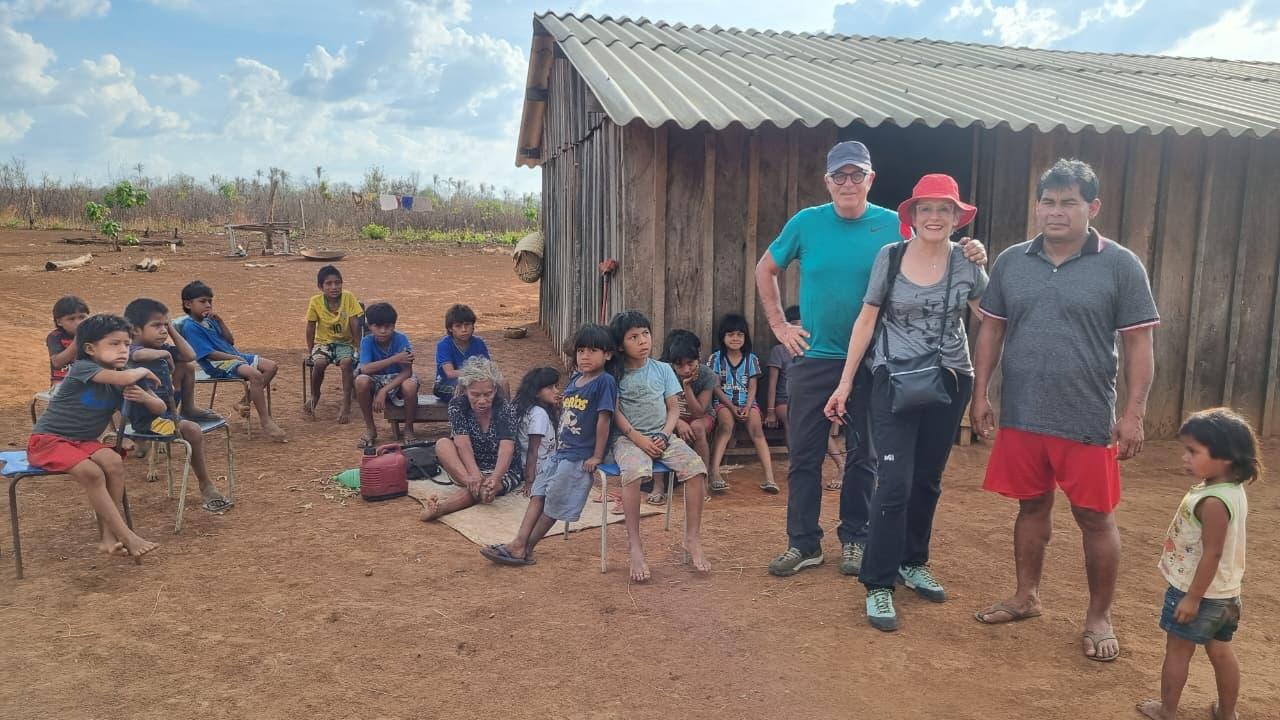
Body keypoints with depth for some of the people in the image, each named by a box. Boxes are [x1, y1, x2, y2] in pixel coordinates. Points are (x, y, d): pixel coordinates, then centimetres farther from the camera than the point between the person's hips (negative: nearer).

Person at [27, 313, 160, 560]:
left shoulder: (118, 384, 4)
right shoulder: (82, 368, -16)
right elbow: (124, 378, -35)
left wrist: (143, 396, -18)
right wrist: (143, 371, -13)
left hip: (82, 441, 6)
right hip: (47, 440, -6)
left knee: (114, 462, -23)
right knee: (91, 472, -29)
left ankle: (109, 537, -21)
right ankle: (127, 537, -25)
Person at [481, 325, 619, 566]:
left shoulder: (605, 381, -14)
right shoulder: (574, 380, 10)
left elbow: (603, 420, -17)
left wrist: (597, 456, -16)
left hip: (581, 457, -8)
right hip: (561, 452, 8)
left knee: (555, 503, 0)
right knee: (538, 493, 2)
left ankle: (526, 549, 10)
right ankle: (519, 543, 2)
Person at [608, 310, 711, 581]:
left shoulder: (663, 369, 12)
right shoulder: (615, 373, 4)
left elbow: (674, 408, 8)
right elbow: (615, 412, -3)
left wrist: (664, 436, -9)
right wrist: (638, 438, -15)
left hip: (663, 436, 3)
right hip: (628, 438, -3)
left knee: (696, 467, -24)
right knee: (635, 472, -36)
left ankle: (693, 539, -12)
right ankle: (634, 544, -26)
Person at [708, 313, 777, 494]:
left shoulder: (751, 359, 9)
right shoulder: (717, 358, 4)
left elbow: (752, 387, 4)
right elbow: (716, 387, -1)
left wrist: (747, 407, -14)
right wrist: (731, 407, -14)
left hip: (747, 402, 2)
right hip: (724, 402, -2)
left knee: (757, 430, -26)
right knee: (726, 425, -34)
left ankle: (769, 477, -35)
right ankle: (715, 473, -43)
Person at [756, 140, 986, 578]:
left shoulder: (893, 225, -3)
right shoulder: (807, 222, -2)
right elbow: (766, 270, 9)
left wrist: (970, 256, -21)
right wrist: (779, 325, 2)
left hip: (869, 361, 0)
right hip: (813, 358, 0)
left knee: (863, 456, 10)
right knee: (804, 455, 5)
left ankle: (854, 539, 25)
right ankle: (803, 543, 17)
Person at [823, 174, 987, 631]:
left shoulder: (967, 262, 0)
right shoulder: (890, 257, -5)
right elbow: (867, 320, -1)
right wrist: (845, 382, -1)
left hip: (949, 382, 3)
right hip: (894, 380, -3)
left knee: (927, 481, 13)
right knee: (895, 482, -10)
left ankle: (913, 563, 32)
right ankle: (878, 585, 1)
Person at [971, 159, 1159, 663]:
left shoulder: (1120, 266, -5)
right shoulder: (1011, 262, 4)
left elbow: (1138, 345, -4)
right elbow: (991, 332, 10)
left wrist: (1133, 414, -9)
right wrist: (980, 394, 6)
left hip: (1088, 420, -3)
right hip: (1020, 415, 3)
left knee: (1095, 518, 7)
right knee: (1032, 507, 16)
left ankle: (1099, 618, 23)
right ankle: (1026, 597, 32)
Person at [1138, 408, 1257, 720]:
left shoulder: (1213, 502, -29)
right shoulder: (1234, 491, 0)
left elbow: (1212, 554, -26)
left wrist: (1192, 598, -19)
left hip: (1197, 592, -8)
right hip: (1225, 592, 8)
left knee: (1177, 650, 8)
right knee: (1221, 651, 20)